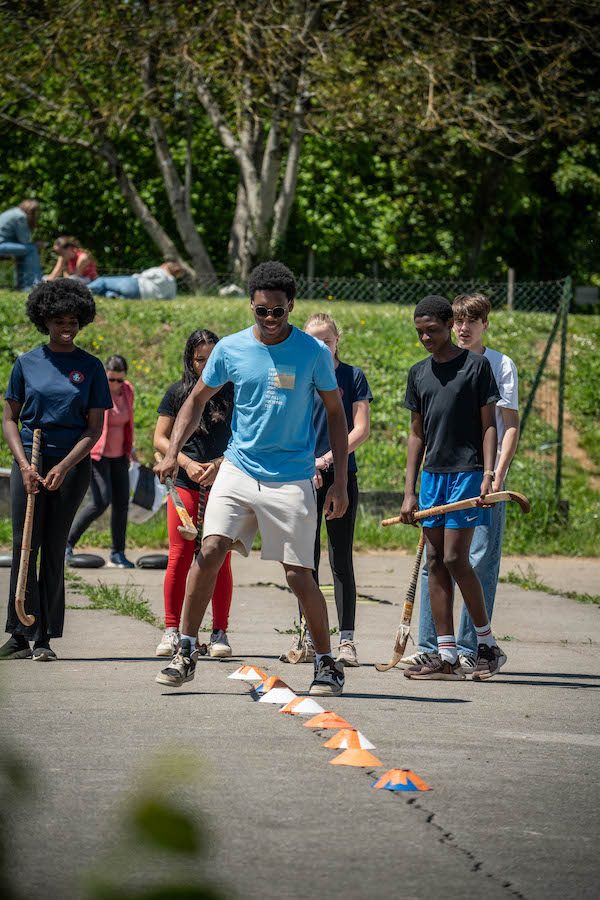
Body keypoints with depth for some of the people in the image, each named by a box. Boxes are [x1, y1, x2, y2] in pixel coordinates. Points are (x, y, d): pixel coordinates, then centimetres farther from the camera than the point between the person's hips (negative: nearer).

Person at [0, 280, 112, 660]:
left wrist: (63, 467, -11)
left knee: (53, 550, 0)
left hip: (72, 463, -1)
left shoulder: (90, 367, 3)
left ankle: (44, 639, 2)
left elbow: (95, 428, 1)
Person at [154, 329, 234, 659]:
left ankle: (220, 632, 5)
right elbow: (160, 438, 9)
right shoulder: (178, 393, 9)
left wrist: (220, 464, -12)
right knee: (179, 558, -3)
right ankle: (172, 631, 3)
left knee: (220, 560, -1)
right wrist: (186, 463, -6)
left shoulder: (232, 392, 6)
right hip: (185, 484, 1)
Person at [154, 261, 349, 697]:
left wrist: (340, 483, 0)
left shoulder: (314, 353, -5)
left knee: (299, 576, -1)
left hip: (292, 479, -2)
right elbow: (197, 400, 12)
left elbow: (336, 414, 3)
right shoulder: (230, 349, 0)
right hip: (238, 469, 2)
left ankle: (327, 664, 16)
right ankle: (186, 653, -6)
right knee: (210, 551, -15)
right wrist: (173, 452, -1)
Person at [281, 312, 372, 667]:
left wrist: (329, 458, -16)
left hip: (340, 476, -2)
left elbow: (361, 430, -3)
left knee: (341, 560, -2)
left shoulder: (352, 376, 2)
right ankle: (308, 639, 11)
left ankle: (347, 640, 1)